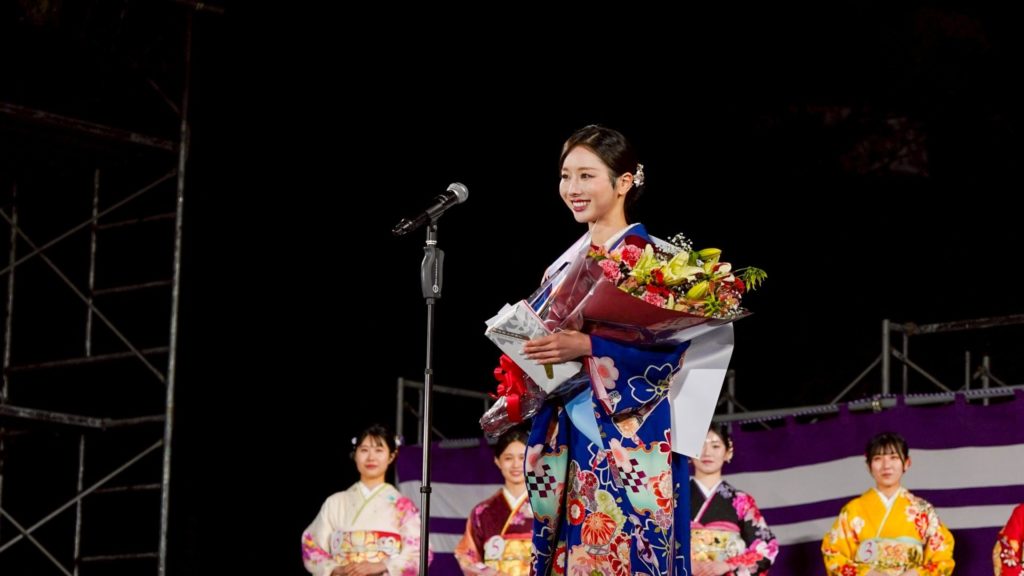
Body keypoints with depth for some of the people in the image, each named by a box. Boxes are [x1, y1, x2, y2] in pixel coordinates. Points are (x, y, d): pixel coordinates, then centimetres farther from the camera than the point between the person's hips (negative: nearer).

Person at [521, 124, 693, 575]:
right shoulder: (564, 265, 16)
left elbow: (670, 346, -15)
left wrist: (586, 346, -22)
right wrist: (528, 356, -1)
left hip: (629, 440, -6)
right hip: (566, 438, 6)